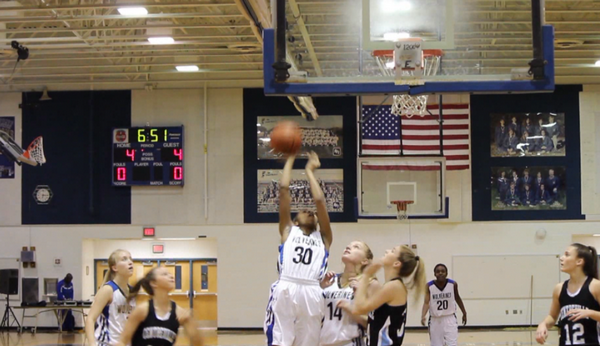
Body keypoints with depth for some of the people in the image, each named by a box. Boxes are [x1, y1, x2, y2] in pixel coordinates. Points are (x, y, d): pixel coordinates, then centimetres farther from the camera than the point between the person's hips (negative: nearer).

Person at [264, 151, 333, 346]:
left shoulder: (323, 238, 24)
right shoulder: (288, 231, 23)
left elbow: (319, 200, 16)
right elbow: (283, 189, 20)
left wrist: (309, 171, 27)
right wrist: (290, 158, 27)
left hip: (311, 294, 1)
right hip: (285, 291, -1)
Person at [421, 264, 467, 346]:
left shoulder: (453, 284, -8)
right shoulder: (429, 286, -13)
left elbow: (457, 298, 9)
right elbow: (426, 302, -18)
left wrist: (464, 313, 17)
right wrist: (423, 316, -35)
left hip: (450, 318, 0)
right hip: (435, 320, 0)